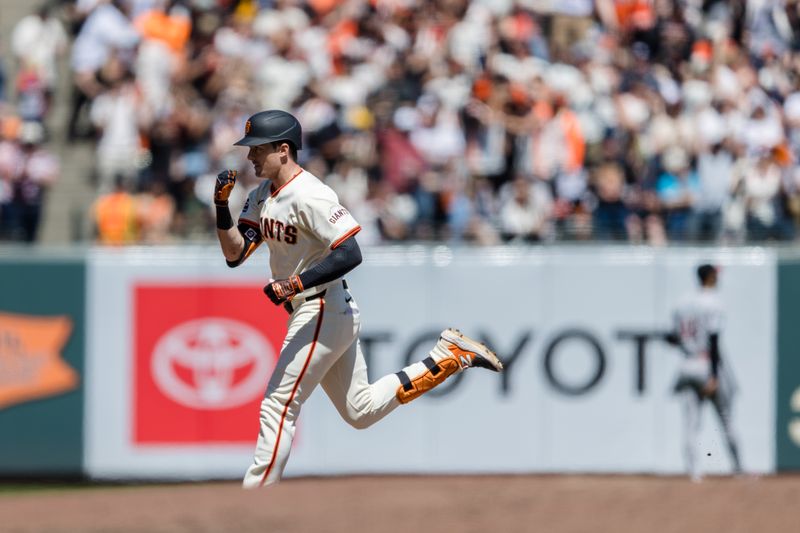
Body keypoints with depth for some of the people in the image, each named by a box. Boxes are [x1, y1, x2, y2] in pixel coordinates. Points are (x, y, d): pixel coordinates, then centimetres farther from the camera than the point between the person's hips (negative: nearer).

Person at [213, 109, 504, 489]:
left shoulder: (310, 196, -19)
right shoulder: (262, 197, 9)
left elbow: (350, 254, -26)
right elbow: (234, 254, 6)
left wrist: (295, 284, -29)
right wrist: (222, 208, -9)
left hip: (324, 312, -10)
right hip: (322, 315, 10)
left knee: (278, 408, -8)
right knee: (361, 411, 15)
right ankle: (449, 356, 17)